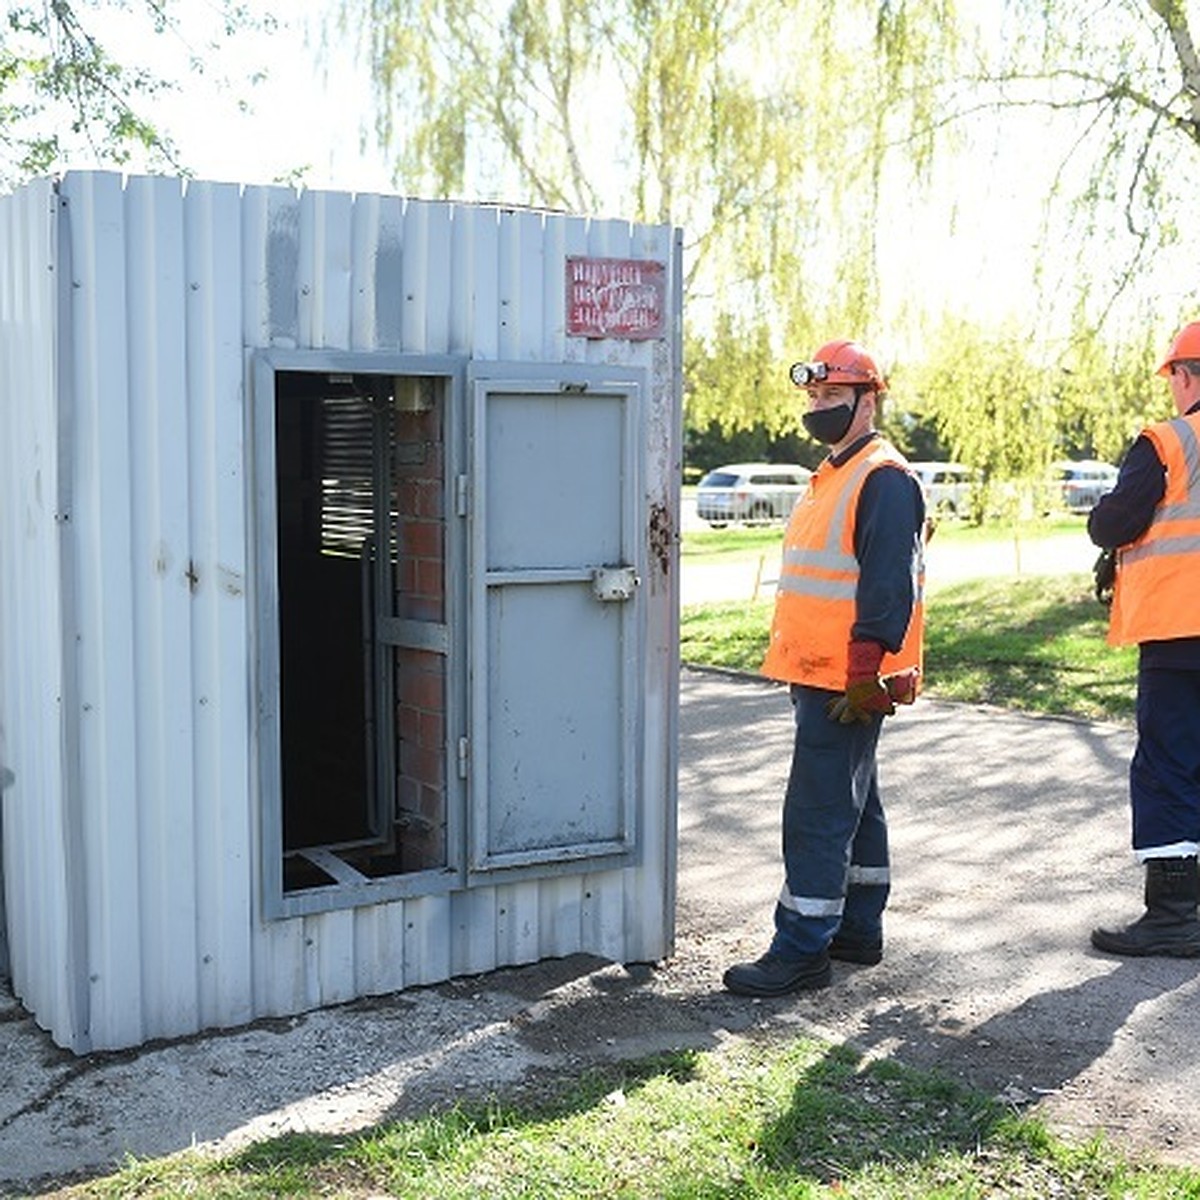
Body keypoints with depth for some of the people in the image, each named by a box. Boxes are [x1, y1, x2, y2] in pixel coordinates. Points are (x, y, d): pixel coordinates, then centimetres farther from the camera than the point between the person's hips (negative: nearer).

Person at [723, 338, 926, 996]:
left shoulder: (884, 480, -15)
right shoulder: (832, 475, 17)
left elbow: (888, 590, -22)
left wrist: (864, 678, -24)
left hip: (846, 685, -11)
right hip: (819, 676, 11)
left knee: (817, 815, -7)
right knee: (852, 804, 17)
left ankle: (801, 950, 0)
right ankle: (858, 930, 29)